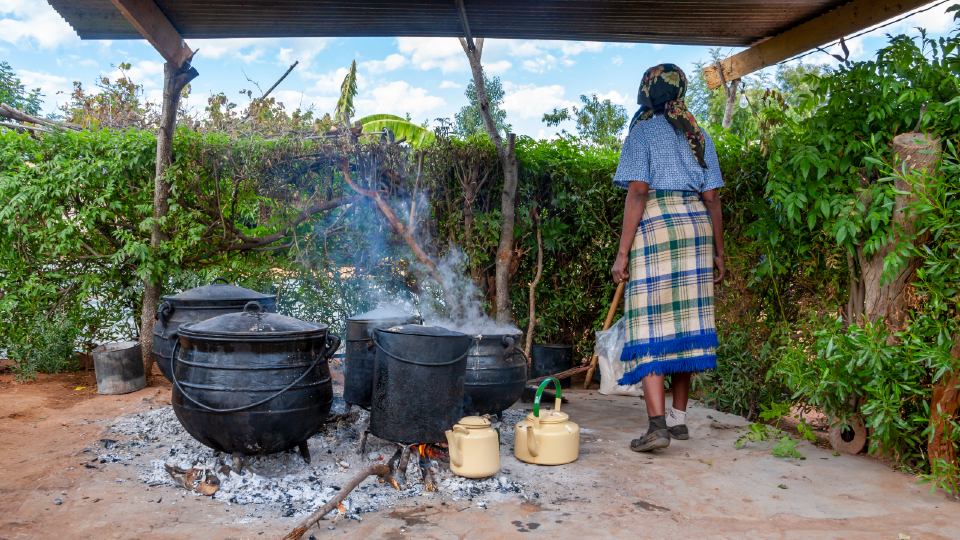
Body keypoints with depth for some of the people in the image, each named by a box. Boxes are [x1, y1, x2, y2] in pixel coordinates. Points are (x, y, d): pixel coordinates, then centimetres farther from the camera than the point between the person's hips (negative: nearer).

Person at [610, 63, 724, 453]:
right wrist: (718, 251, 16)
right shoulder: (698, 136, 16)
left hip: (656, 228, -6)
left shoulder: (643, 131, 1)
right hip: (697, 227, 6)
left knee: (651, 324, -6)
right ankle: (678, 417, 18)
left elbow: (638, 192, -10)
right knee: (687, 321, 10)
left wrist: (622, 252, -11)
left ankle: (658, 424, -14)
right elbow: (712, 198, 11)